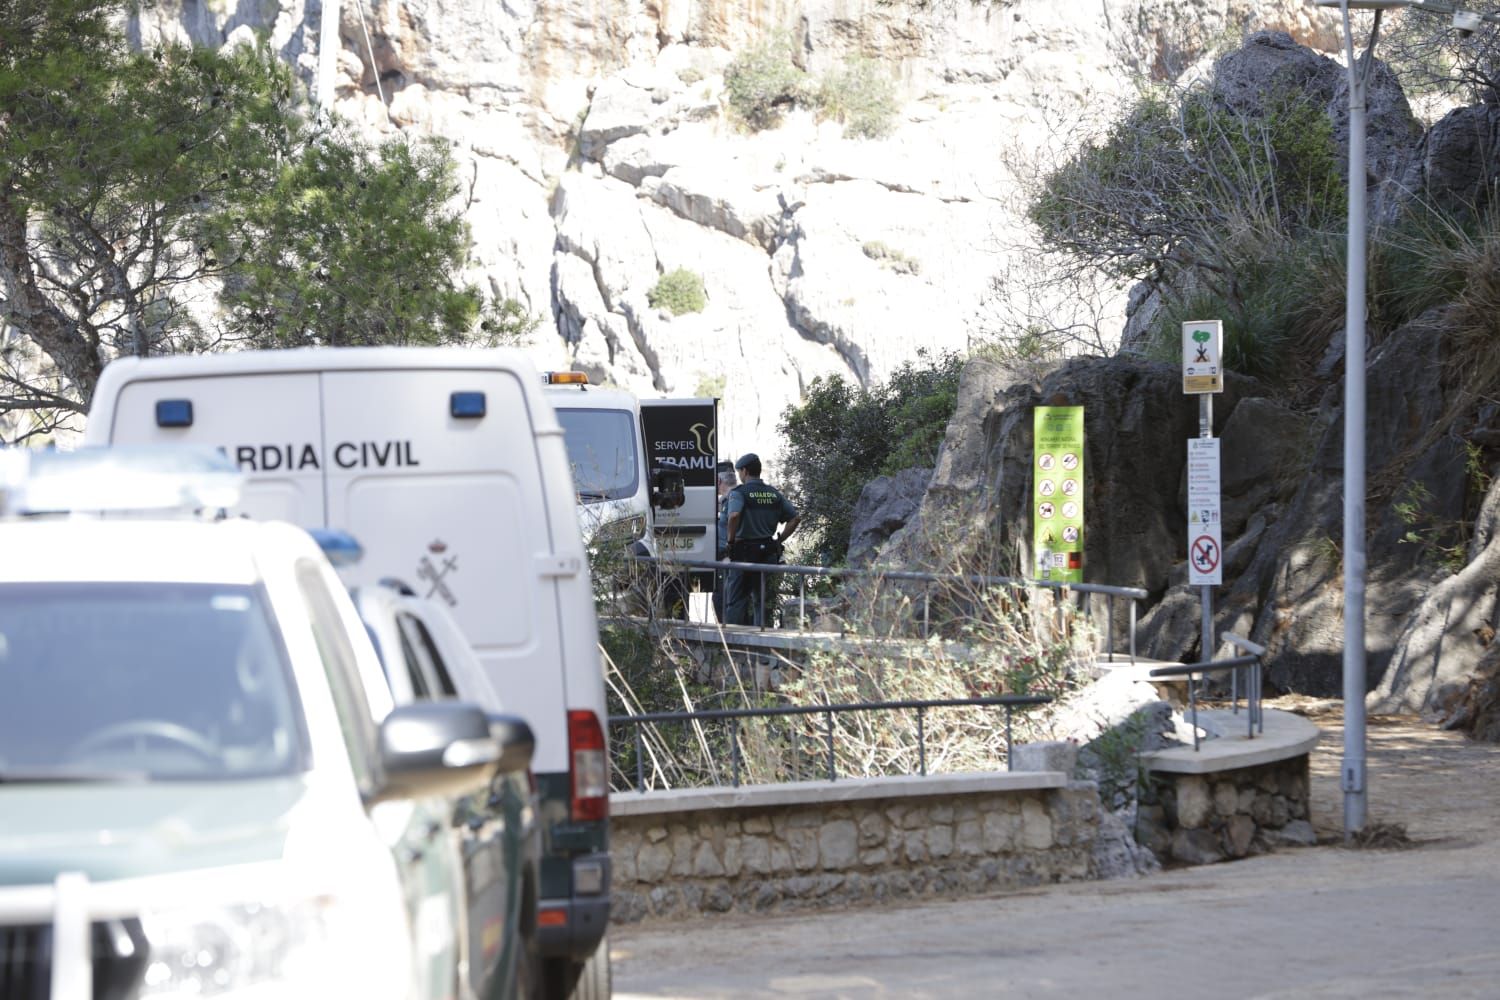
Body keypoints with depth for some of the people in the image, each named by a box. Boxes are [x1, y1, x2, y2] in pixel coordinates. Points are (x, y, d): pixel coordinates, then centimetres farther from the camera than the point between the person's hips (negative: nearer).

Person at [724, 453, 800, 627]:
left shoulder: (739, 492, -7)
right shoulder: (774, 493, 11)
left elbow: (734, 515, -27)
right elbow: (796, 518, 9)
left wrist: (731, 539, -13)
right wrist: (779, 540, 11)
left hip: (744, 552, -5)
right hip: (768, 553, 5)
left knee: (737, 600, 1)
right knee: (764, 600, 10)